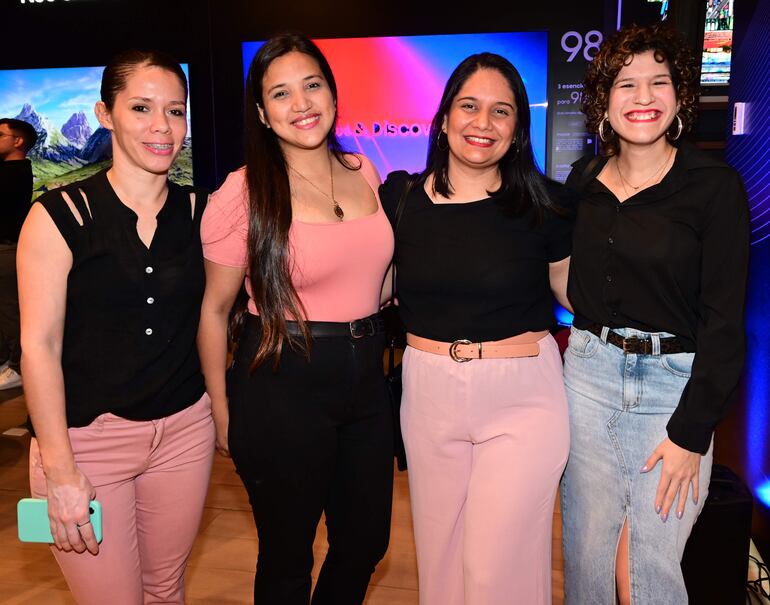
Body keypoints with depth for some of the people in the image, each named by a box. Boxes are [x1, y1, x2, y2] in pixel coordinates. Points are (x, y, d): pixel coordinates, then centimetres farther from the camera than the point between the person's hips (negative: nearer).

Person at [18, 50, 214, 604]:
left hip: (185, 429, 4)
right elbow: (39, 345, -11)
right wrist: (59, 471, -13)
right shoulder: (61, 215, -10)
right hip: (87, 436, -3)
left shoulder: (198, 211, 1)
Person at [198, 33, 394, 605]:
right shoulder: (244, 193, -12)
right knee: (288, 556, 13)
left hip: (367, 380, 5)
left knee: (366, 543, 20)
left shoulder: (365, 173, 4)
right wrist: (221, 410, -2)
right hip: (282, 386, -5)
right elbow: (214, 308, -5)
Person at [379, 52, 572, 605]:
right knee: (440, 553, 19)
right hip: (430, 394, 3)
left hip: (522, 397, -2)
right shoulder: (400, 198, -1)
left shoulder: (543, 203, -6)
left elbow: (573, 290, 6)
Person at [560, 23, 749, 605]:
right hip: (588, 370, 4)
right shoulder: (583, 181, 5)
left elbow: (724, 321, -9)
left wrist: (690, 432, -11)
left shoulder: (716, 185, -7)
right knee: (586, 550, 12)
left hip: (677, 381, -3)